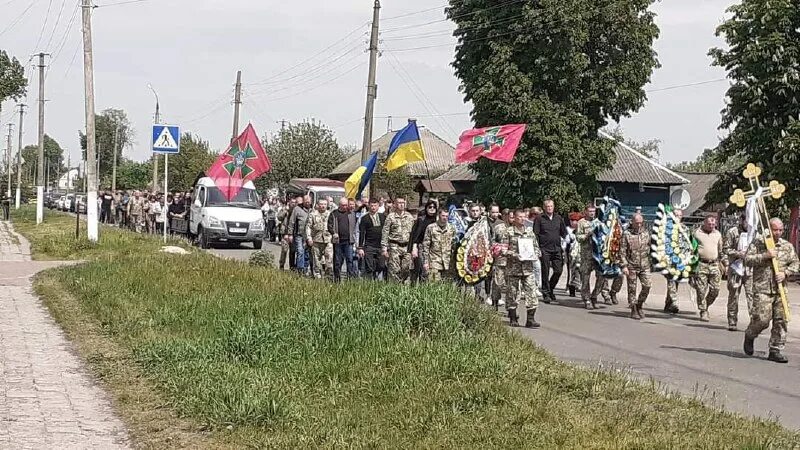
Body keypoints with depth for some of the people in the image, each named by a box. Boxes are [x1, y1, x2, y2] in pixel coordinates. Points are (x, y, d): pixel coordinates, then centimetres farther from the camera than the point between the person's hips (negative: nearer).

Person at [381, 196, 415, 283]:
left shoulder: (410, 217, 10)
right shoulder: (390, 217, -1)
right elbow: (385, 233, -1)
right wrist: (384, 249, -6)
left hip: (407, 246, 3)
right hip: (394, 246, -3)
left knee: (406, 269, -1)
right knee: (394, 270, -6)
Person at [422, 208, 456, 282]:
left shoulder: (452, 228, 6)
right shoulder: (430, 228, -1)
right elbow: (425, 245, 0)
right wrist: (425, 262, -4)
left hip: (447, 262, 2)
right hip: (434, 261, -2)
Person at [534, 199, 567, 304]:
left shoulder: (558, 218, 12)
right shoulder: (539, 219, 0)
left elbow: (564, 232, 19)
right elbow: (535, 234, -2)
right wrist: (537, 248, -10)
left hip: (557, 249, 4)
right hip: (544, 249, -4)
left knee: (558, 270, 0)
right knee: (545, 272, 0)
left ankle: (550, 288, 22)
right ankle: (546, 293, 8)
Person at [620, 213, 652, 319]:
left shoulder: (645, 233, 8)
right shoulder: (627, 234, -4)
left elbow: (650, 248, 17)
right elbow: (622, 252, -5)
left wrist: (651, 262, 14)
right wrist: (624, 266, -11)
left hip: (644, 266, 3)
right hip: (631, 266, -3)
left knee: (647, 286, -5)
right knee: (632, 289, 2)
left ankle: (639, 305, 15)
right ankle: (634, 310, 12)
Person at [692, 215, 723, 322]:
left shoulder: (717, 234, 13)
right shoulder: (697, 233, 0)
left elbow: (721, 250, 20)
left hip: (714, 264, 4)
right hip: (701, 265, -4)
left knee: (715, 289, 0)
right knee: (701, 290, -4)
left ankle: (706, 305, 23)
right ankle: (703, 311, 5)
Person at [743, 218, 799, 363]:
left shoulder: (787, 246, 12)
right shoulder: (758, 242, 2)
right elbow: (747, 260, -5)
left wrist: (785, 273, -8)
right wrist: (765, 256, -16)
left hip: (780, 289, 4)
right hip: (762, 288, -4)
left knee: (781, 321, 0)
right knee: (762, 319, -11)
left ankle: (776, 351, 9)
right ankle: (749, 336, 21)